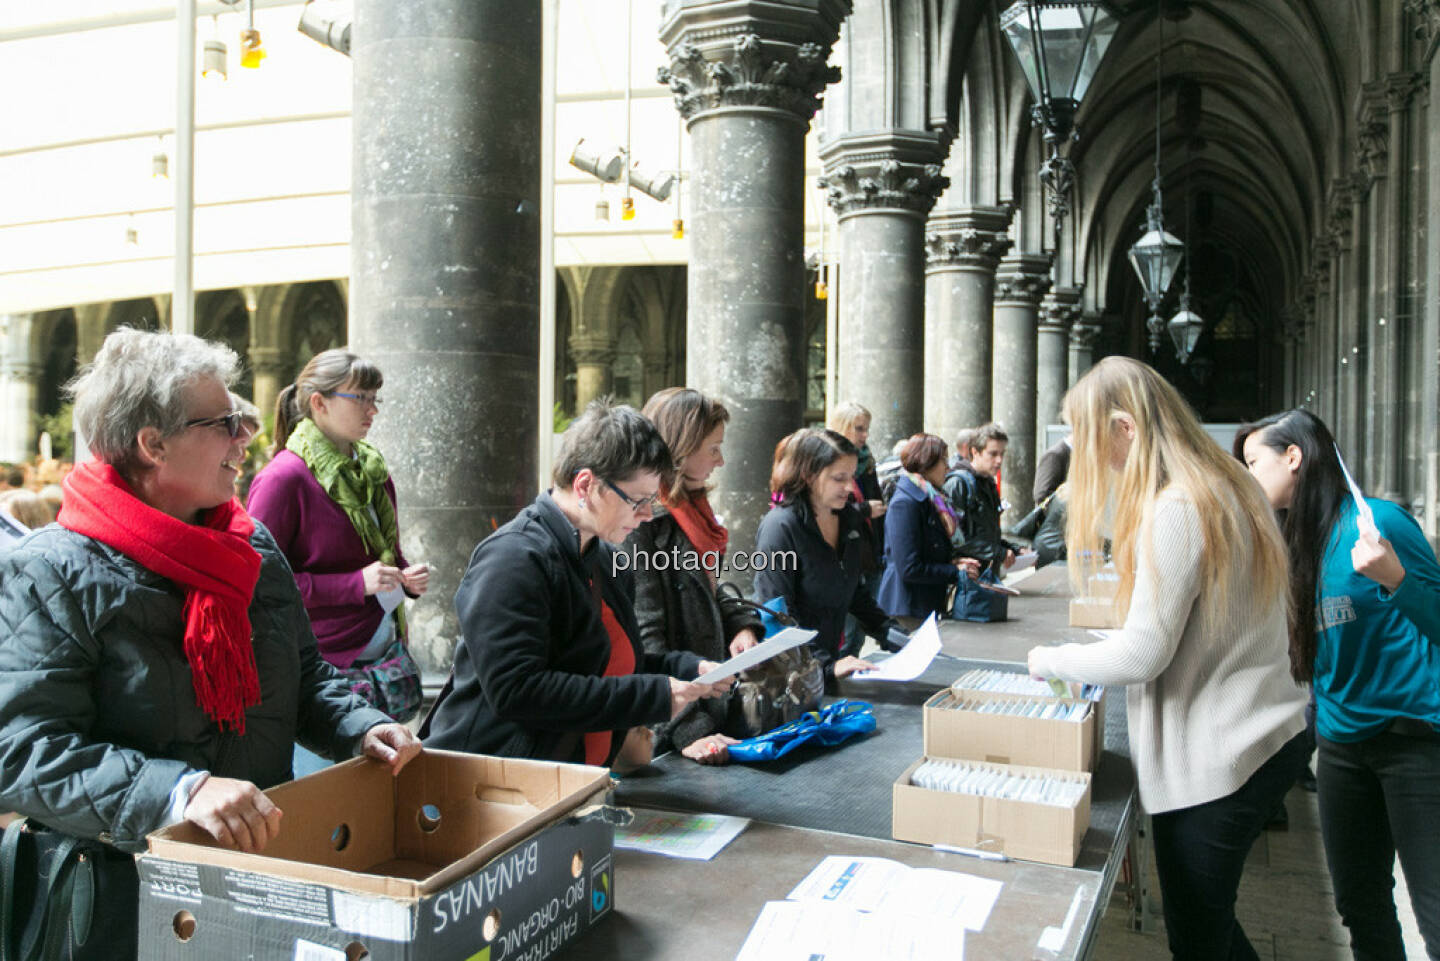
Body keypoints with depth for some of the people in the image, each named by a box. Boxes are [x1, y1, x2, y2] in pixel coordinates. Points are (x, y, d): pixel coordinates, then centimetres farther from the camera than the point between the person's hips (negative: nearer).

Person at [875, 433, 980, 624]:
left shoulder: (931, 499, 16)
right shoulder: (905, 503, -15)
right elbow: (909, 569, -20)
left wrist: (953, 562, 6)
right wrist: (956, 572, -11)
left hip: (928, 605, 9)